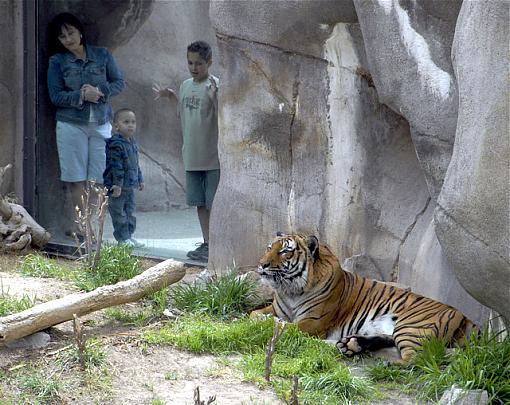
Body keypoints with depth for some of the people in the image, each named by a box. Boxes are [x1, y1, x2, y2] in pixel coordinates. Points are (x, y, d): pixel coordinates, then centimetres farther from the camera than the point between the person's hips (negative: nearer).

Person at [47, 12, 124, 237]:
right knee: (76, 179, -3)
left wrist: (99, 91, -12)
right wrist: (81, 96, -18)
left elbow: (119, 82, 6)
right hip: (70, 124, -2)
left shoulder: (102, 55, 7)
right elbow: (56, 95, -4)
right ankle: (73, 224, 1)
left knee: (95, 179, 1)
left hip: (101, 124, 2)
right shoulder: (57, 62, 2)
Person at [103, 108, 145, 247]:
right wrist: (117, 184, -23)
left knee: (130, 212, 14)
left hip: (130, 186, 9)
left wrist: (140, 179, 22)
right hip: (117, 186, -9)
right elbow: (115, 165, -20)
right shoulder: (115, 144, -16)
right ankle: (122, 238, 3)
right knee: (119, 213, -1)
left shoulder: (133, 143, 12)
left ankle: (129, 235, 22)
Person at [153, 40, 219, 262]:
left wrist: (214, 96, -33)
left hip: (213, 156, -7)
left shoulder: (215, 86, -11)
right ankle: (207, 243, 22)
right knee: (200, 202, 13)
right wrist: (171, 95, 18)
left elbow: (221, 117, -20)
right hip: (192, 156, 7)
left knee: (214, 203, -2)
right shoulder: (185, 86, 10)